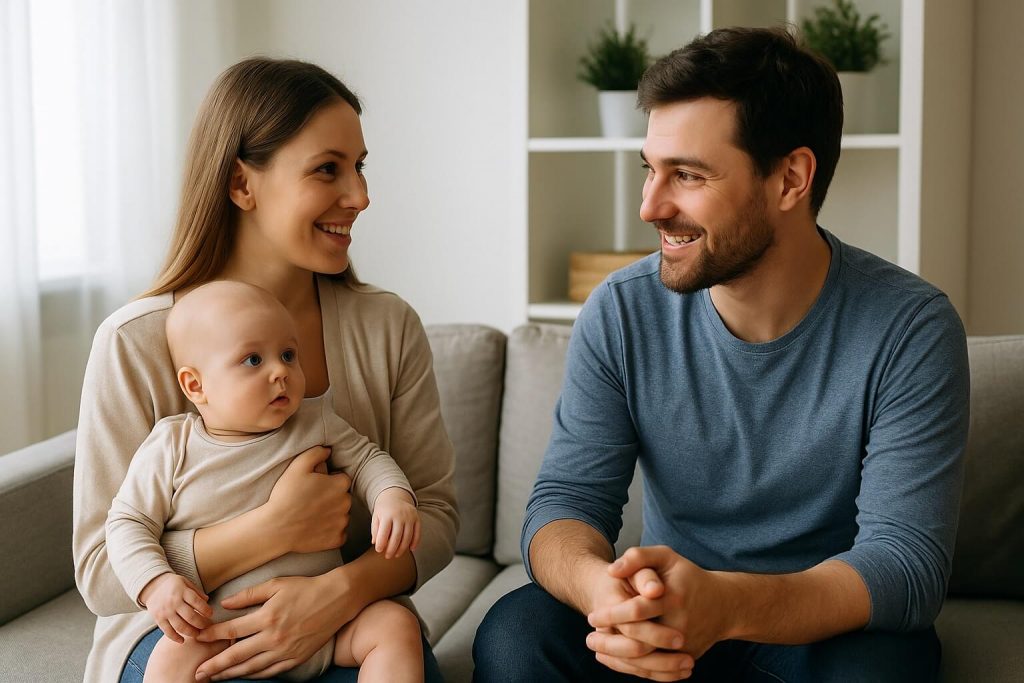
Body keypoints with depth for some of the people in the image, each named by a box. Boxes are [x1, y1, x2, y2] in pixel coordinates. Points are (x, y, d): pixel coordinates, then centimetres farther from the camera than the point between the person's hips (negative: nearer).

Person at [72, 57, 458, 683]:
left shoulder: (390, 326, 1)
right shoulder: (135, 343, -9)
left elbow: (434, 512, -1)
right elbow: (103, 573, -10)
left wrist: (344, 590, -23)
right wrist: (274, 530, -24)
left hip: (348, 619, 2)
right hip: (179, 631, -2)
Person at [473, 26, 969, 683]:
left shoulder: (909, 330, -14)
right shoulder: (621, 314, -7)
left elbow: (907, 560, -20)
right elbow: (565, 500, -9)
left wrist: (728, 604, -40)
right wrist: (595, 584, -36)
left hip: (830, 627, -1)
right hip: (669, 608, 2)